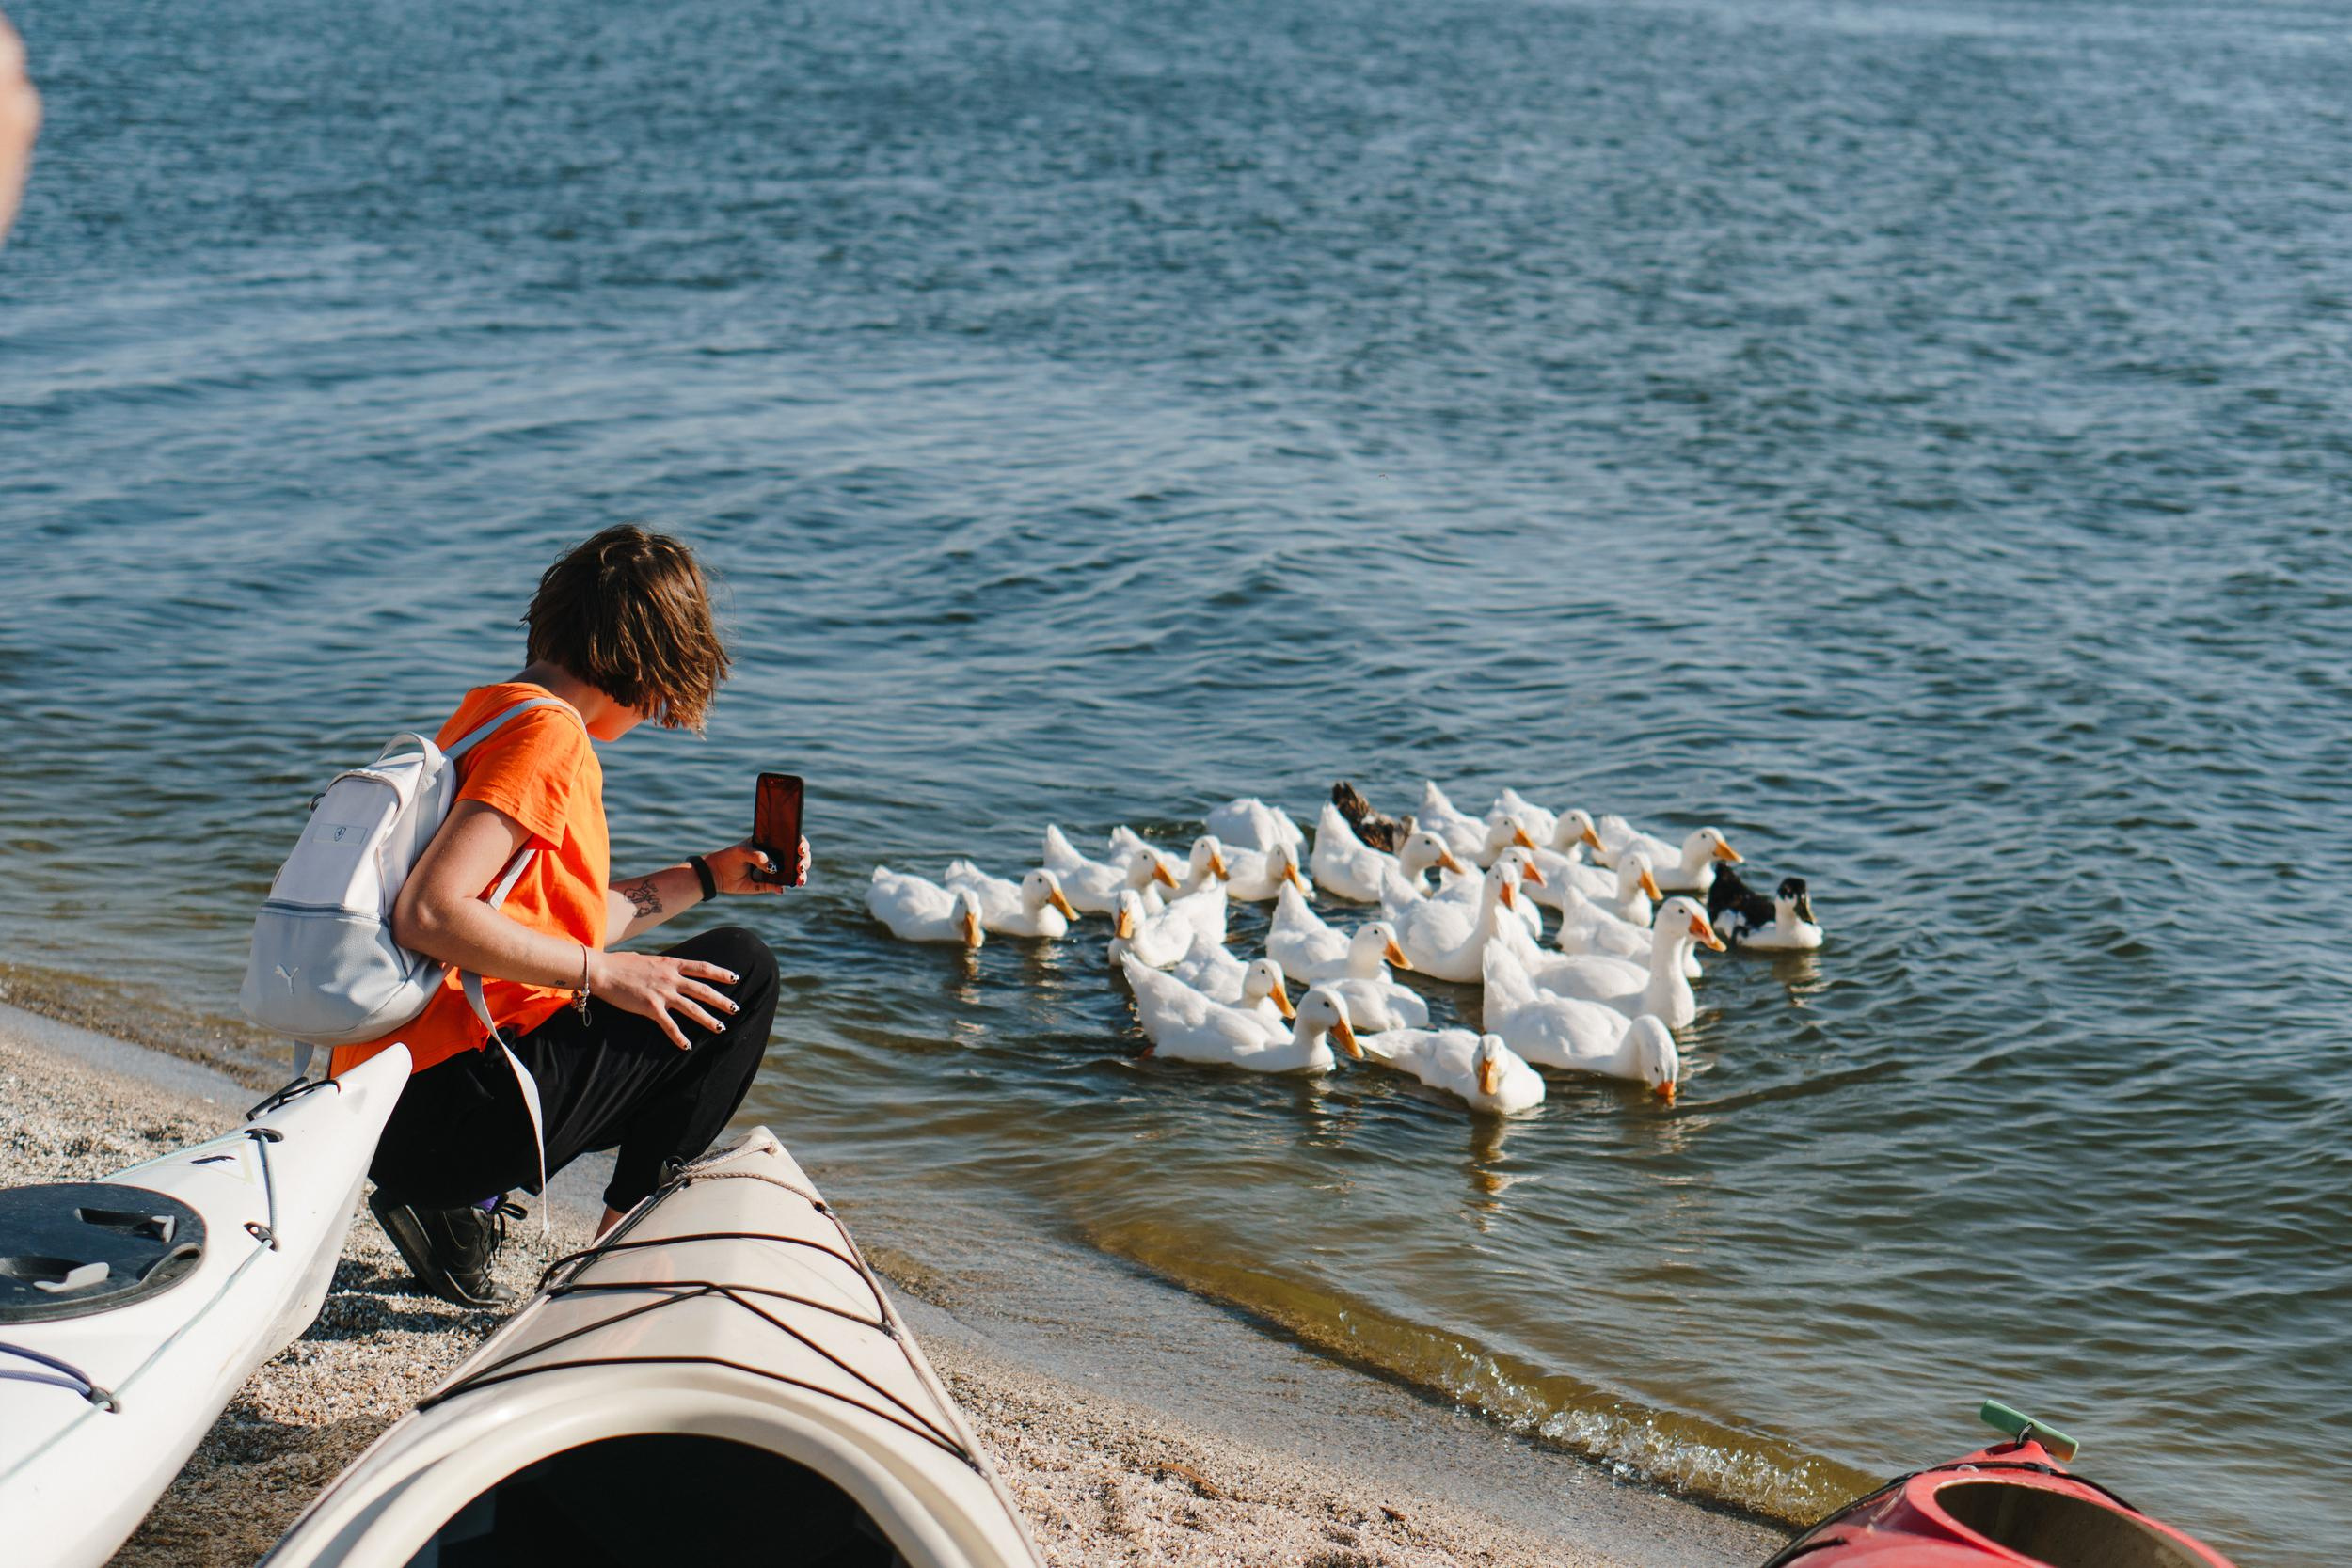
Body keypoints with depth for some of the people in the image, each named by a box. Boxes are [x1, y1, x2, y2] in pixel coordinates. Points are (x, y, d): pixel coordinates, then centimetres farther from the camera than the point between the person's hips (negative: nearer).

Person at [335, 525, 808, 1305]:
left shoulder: (489, 713, 18)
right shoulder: (547, 732, -12)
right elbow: (427, 915, -24)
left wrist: (705, 875, 30)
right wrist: (603, 974, -16)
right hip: (447, 1113, -9)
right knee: (741, 973, -1)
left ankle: (464, 1204, 14)